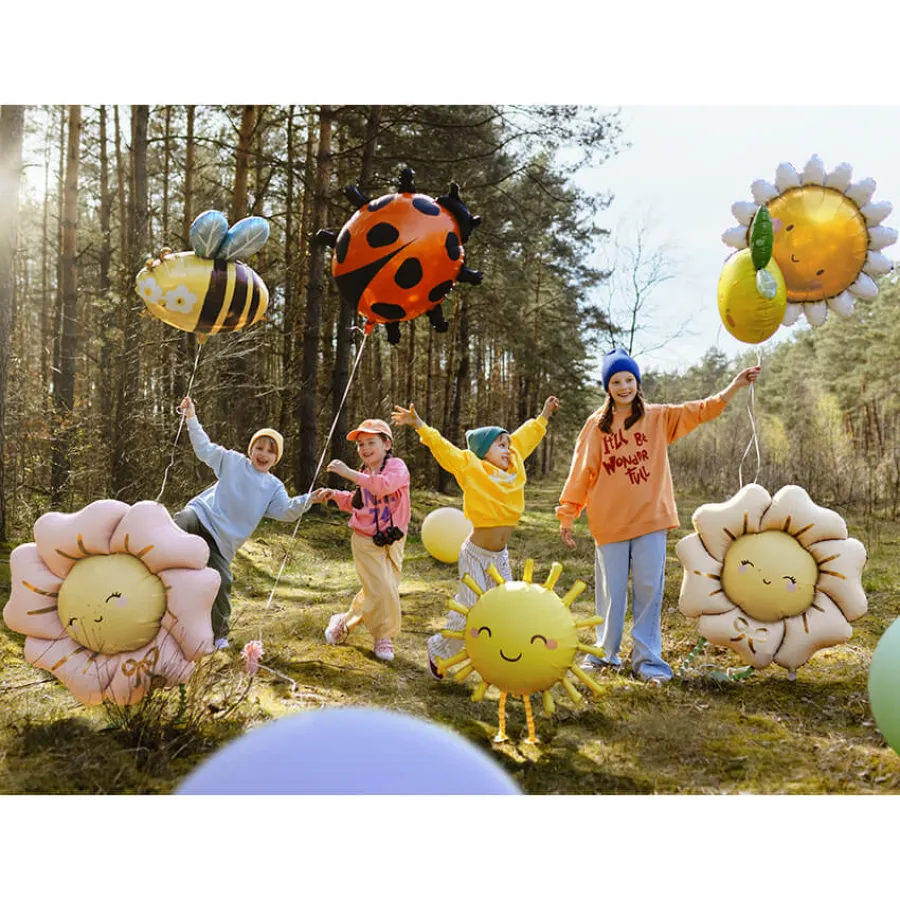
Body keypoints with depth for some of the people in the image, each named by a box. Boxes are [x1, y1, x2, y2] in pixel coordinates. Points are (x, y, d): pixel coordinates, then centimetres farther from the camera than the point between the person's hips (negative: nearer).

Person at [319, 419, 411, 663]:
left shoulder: (396, 466, -11)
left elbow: (384, 485, -33)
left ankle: (345, 622, 30)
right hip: (366, 541, 1)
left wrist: (349, 473, -34)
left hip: (392, 541, -1)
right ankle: (383, 636, 12)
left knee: (375, 591, 8)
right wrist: (338, 496, 5)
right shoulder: (363, 474, 6)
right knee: (383, 590, -9)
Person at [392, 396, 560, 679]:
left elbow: (524, 437, 18)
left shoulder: (514, 466, 5)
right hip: (476, 554, -6)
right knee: (469, 611, 0)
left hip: (500, 556, 6)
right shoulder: (471, 468, -12)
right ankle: (439, 649, 24)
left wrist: (544, 415, 29)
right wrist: (418, 425, -30)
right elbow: (442, 447, -19)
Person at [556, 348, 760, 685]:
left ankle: (647, 659, 10)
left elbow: (701, 411, -7)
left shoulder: (659, 417, 3)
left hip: (650, 518, 0)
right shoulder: (596, 425, 1)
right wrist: (567, 515, 2)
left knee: (649, 590, 1)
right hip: (609, 521, 0)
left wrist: (734, 386, -21)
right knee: (611, 591, 8)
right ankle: (604, 652, 25)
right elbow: (581, 472, 2)